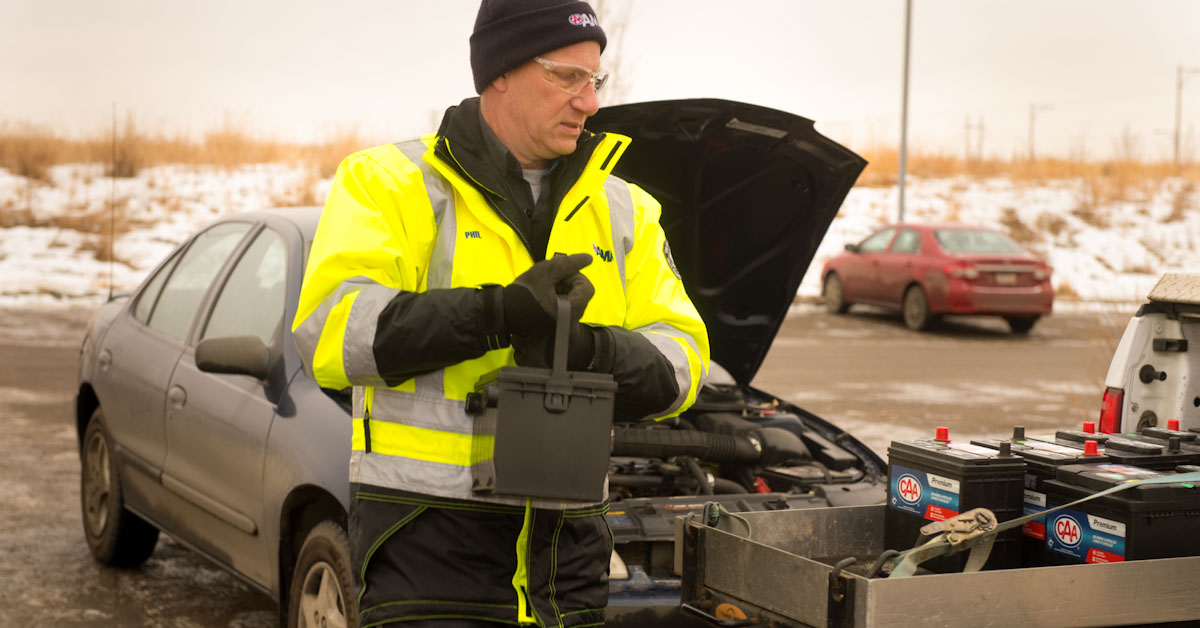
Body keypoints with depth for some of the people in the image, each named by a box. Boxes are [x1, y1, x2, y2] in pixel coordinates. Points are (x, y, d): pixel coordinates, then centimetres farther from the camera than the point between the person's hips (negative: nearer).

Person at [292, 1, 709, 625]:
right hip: (430, 536, -5)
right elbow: (331, 328, -16)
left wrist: (583, 348, -15)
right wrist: (500, 311, -24)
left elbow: (679, 363, 6)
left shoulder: (621, 209, 13)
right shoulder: (390, 184, -1)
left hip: (566, 538, 5)